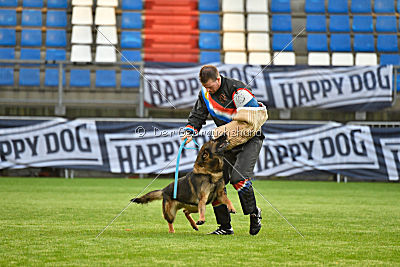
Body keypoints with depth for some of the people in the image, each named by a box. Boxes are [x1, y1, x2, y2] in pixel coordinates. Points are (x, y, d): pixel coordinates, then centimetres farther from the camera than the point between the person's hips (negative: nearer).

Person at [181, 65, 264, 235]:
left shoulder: (237, 90, -21)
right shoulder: (205, 93, 1)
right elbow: (197, 115, 12)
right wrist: (190, 132, -7)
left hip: (249, 139, -7)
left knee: (239, 178, -24)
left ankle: (254, 213, 1)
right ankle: (225, 227, 8)